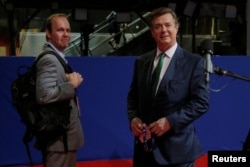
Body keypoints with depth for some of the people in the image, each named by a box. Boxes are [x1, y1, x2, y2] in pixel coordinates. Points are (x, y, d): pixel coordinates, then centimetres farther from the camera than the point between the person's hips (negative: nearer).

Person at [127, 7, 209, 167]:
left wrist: (170, 121, -18)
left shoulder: (194, 62, -4)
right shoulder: (141, 62, 10)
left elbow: (201, 102, -9)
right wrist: (133, 118, -5)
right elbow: (133, 96, 15)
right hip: (145, 145, 4)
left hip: (177, 147, -4)